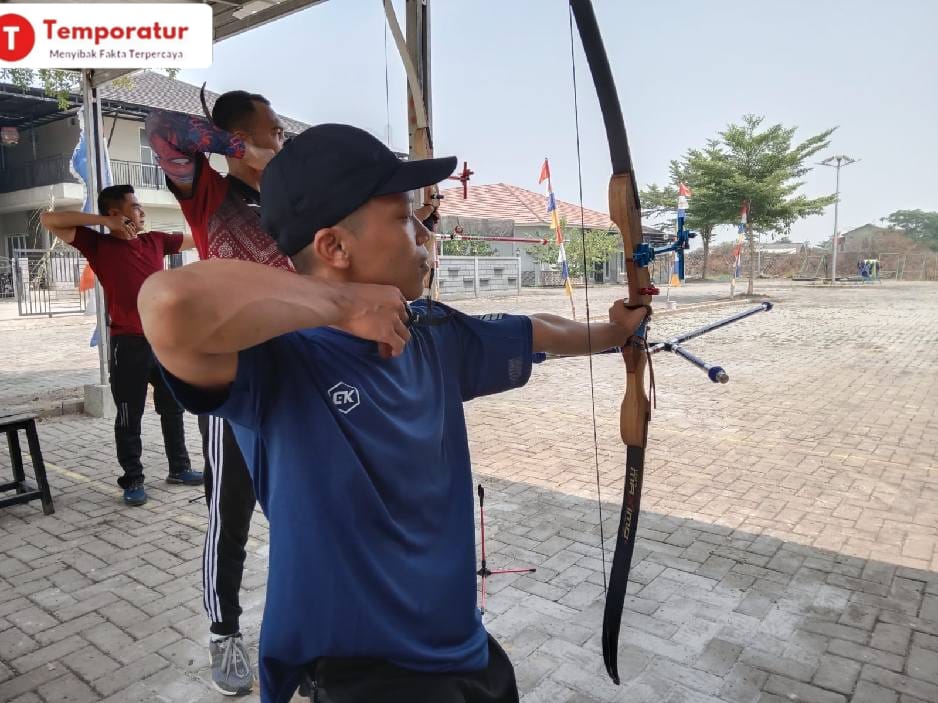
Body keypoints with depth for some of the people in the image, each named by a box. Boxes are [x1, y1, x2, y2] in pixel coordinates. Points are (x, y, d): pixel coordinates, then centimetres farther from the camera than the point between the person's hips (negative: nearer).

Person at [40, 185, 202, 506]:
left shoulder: (155, 240, 10)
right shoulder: (98, 245, -2)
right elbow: (49, 220, -11)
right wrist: (104, 221, -14)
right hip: (129, 345, -5)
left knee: (173, 408, 15)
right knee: (129, 417, 4)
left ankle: (179, 468, 28)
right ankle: (132, 480, 16)